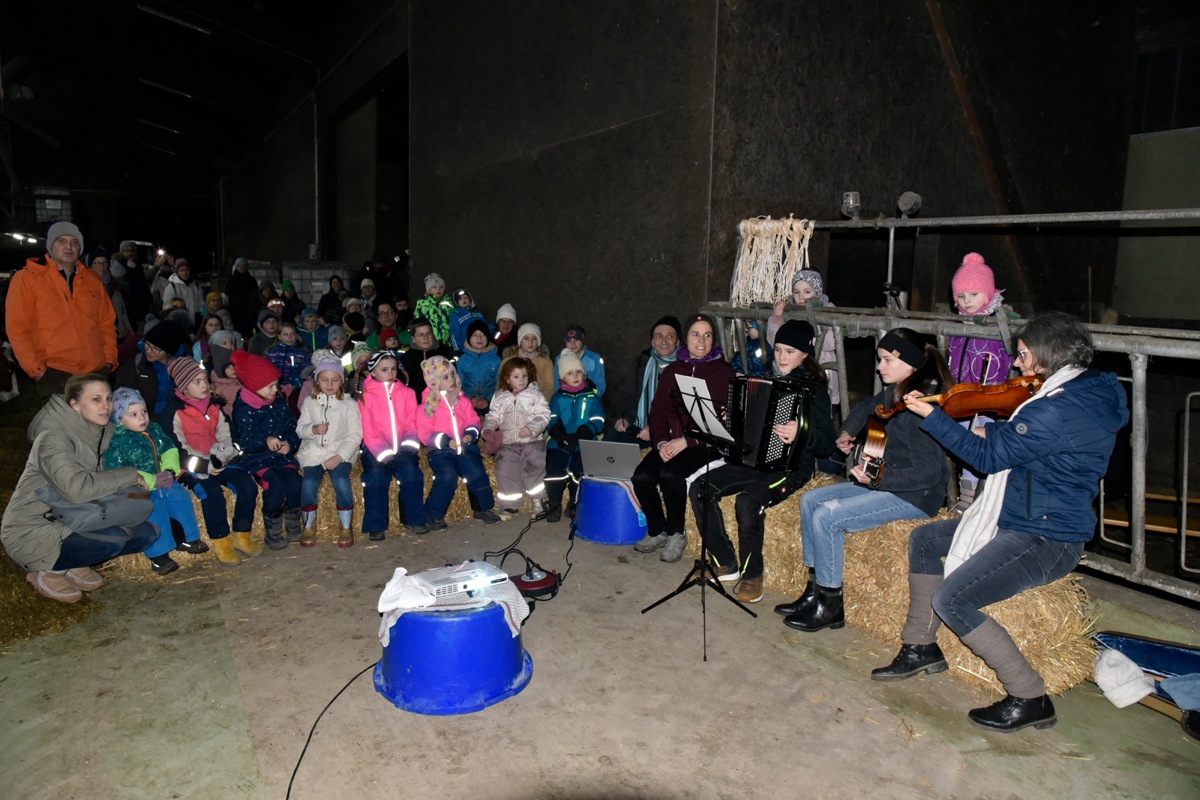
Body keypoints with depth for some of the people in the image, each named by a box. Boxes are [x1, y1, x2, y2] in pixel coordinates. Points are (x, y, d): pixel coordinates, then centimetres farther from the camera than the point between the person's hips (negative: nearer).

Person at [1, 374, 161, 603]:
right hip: (33, 532, -7)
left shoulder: (102, 434, 2)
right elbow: (77, 488, -36)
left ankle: (75, 565, 8)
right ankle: (46, 572, -6)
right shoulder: (54, 438, -22)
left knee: (147, 532, -6)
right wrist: (130, 475, -26)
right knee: (113, 538, -31)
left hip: (72, 522, 8)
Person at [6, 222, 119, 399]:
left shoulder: (92, 279, 13)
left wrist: (109, 359, 4)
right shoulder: (27, 278, 0)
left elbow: (107, 322, 15)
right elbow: (17, 328, -4)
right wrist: (37, 370, -9)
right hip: (55, 375, -4)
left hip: (97, 372, 4)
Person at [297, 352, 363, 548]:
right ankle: (309, 526, -1)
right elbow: (300, 429, 10)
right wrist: (313, 429, -14)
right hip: (314, 452, 2)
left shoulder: (349, 404, 2)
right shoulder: (310, 402, 10)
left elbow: (354, 435, -3)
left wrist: (339, 456, -15)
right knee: (309, 483, -25)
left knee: (341, 481, -29)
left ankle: (345, 526, -10)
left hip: (341, 453, -2)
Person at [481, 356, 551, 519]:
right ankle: (509, 505, 9)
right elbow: (494, 415, 12)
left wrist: (532, 428, -19)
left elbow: (544, 415, -5)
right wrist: (488, 428, -7)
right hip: (508, 442, 2)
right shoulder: (500, 397, 10)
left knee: (534, 468, -10)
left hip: (532, 440, -2)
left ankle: (538, 501, 8)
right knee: (505, 470, -5)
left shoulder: (535, 395, 1)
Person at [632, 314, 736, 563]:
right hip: (671, 441, 5)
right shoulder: (672, 370, 14)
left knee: (670, 473, -32)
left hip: (706, 442, -4)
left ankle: (676, 533, -6)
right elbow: (658, 410, 10)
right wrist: (661, 442, -9)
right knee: (642, 476, -22)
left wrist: (687, 441, -17)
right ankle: (657, 531, 3)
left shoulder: (724, 372, -1)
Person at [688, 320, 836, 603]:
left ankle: (752, 576, -11)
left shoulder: (813, 391, -7)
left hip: (790, 467, -7)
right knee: (700, 488, -11)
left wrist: (800, 434, -34)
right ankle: (725, 564, 2)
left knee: (748, 501, -33)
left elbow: (826, 443, -15)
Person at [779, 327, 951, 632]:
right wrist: (846, 433, 18)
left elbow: (927, 472, -29)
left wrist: (877, 479, -30)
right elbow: (867, 408, 29)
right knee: (810, 500, 4)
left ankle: (830, 607, -3)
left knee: (827, 517, -20)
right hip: (886, 480, 10)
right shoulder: (893, 393, 5)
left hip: (916, 495, -10)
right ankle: (815, 590, 10)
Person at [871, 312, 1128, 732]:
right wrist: (998, 430, 2)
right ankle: (921, 649, 23)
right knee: (924, 539, 14)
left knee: (951, 600, -21)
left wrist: (931, 416, -13)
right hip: (1021, 521, 11)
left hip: (1045, 540, -11)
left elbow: (990, 455, -19)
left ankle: (1029, 699, -4)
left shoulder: (1061, 409, -26)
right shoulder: (1088, 389, 6)